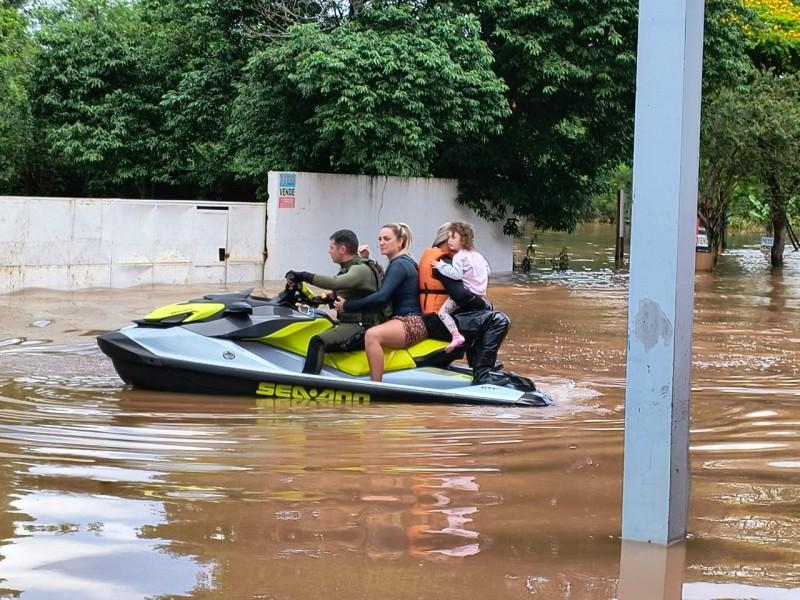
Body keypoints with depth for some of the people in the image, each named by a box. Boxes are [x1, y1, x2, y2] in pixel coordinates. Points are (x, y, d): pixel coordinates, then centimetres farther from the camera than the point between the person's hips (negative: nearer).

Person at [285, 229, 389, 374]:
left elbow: (337, 283, -32)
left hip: (360, 327, -11)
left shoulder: (362, 269, -14)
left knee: (317, 342, -29)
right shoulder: (348, 268, 18)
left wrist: (305, 276, -31)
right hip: (346, 323, 11)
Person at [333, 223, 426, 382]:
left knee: (372, 335, -35)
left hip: (411, 323, -12)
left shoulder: (399, 265, -12)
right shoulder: (402, 262, 19)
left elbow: (381, 297, -23)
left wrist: (347, 306, -19)